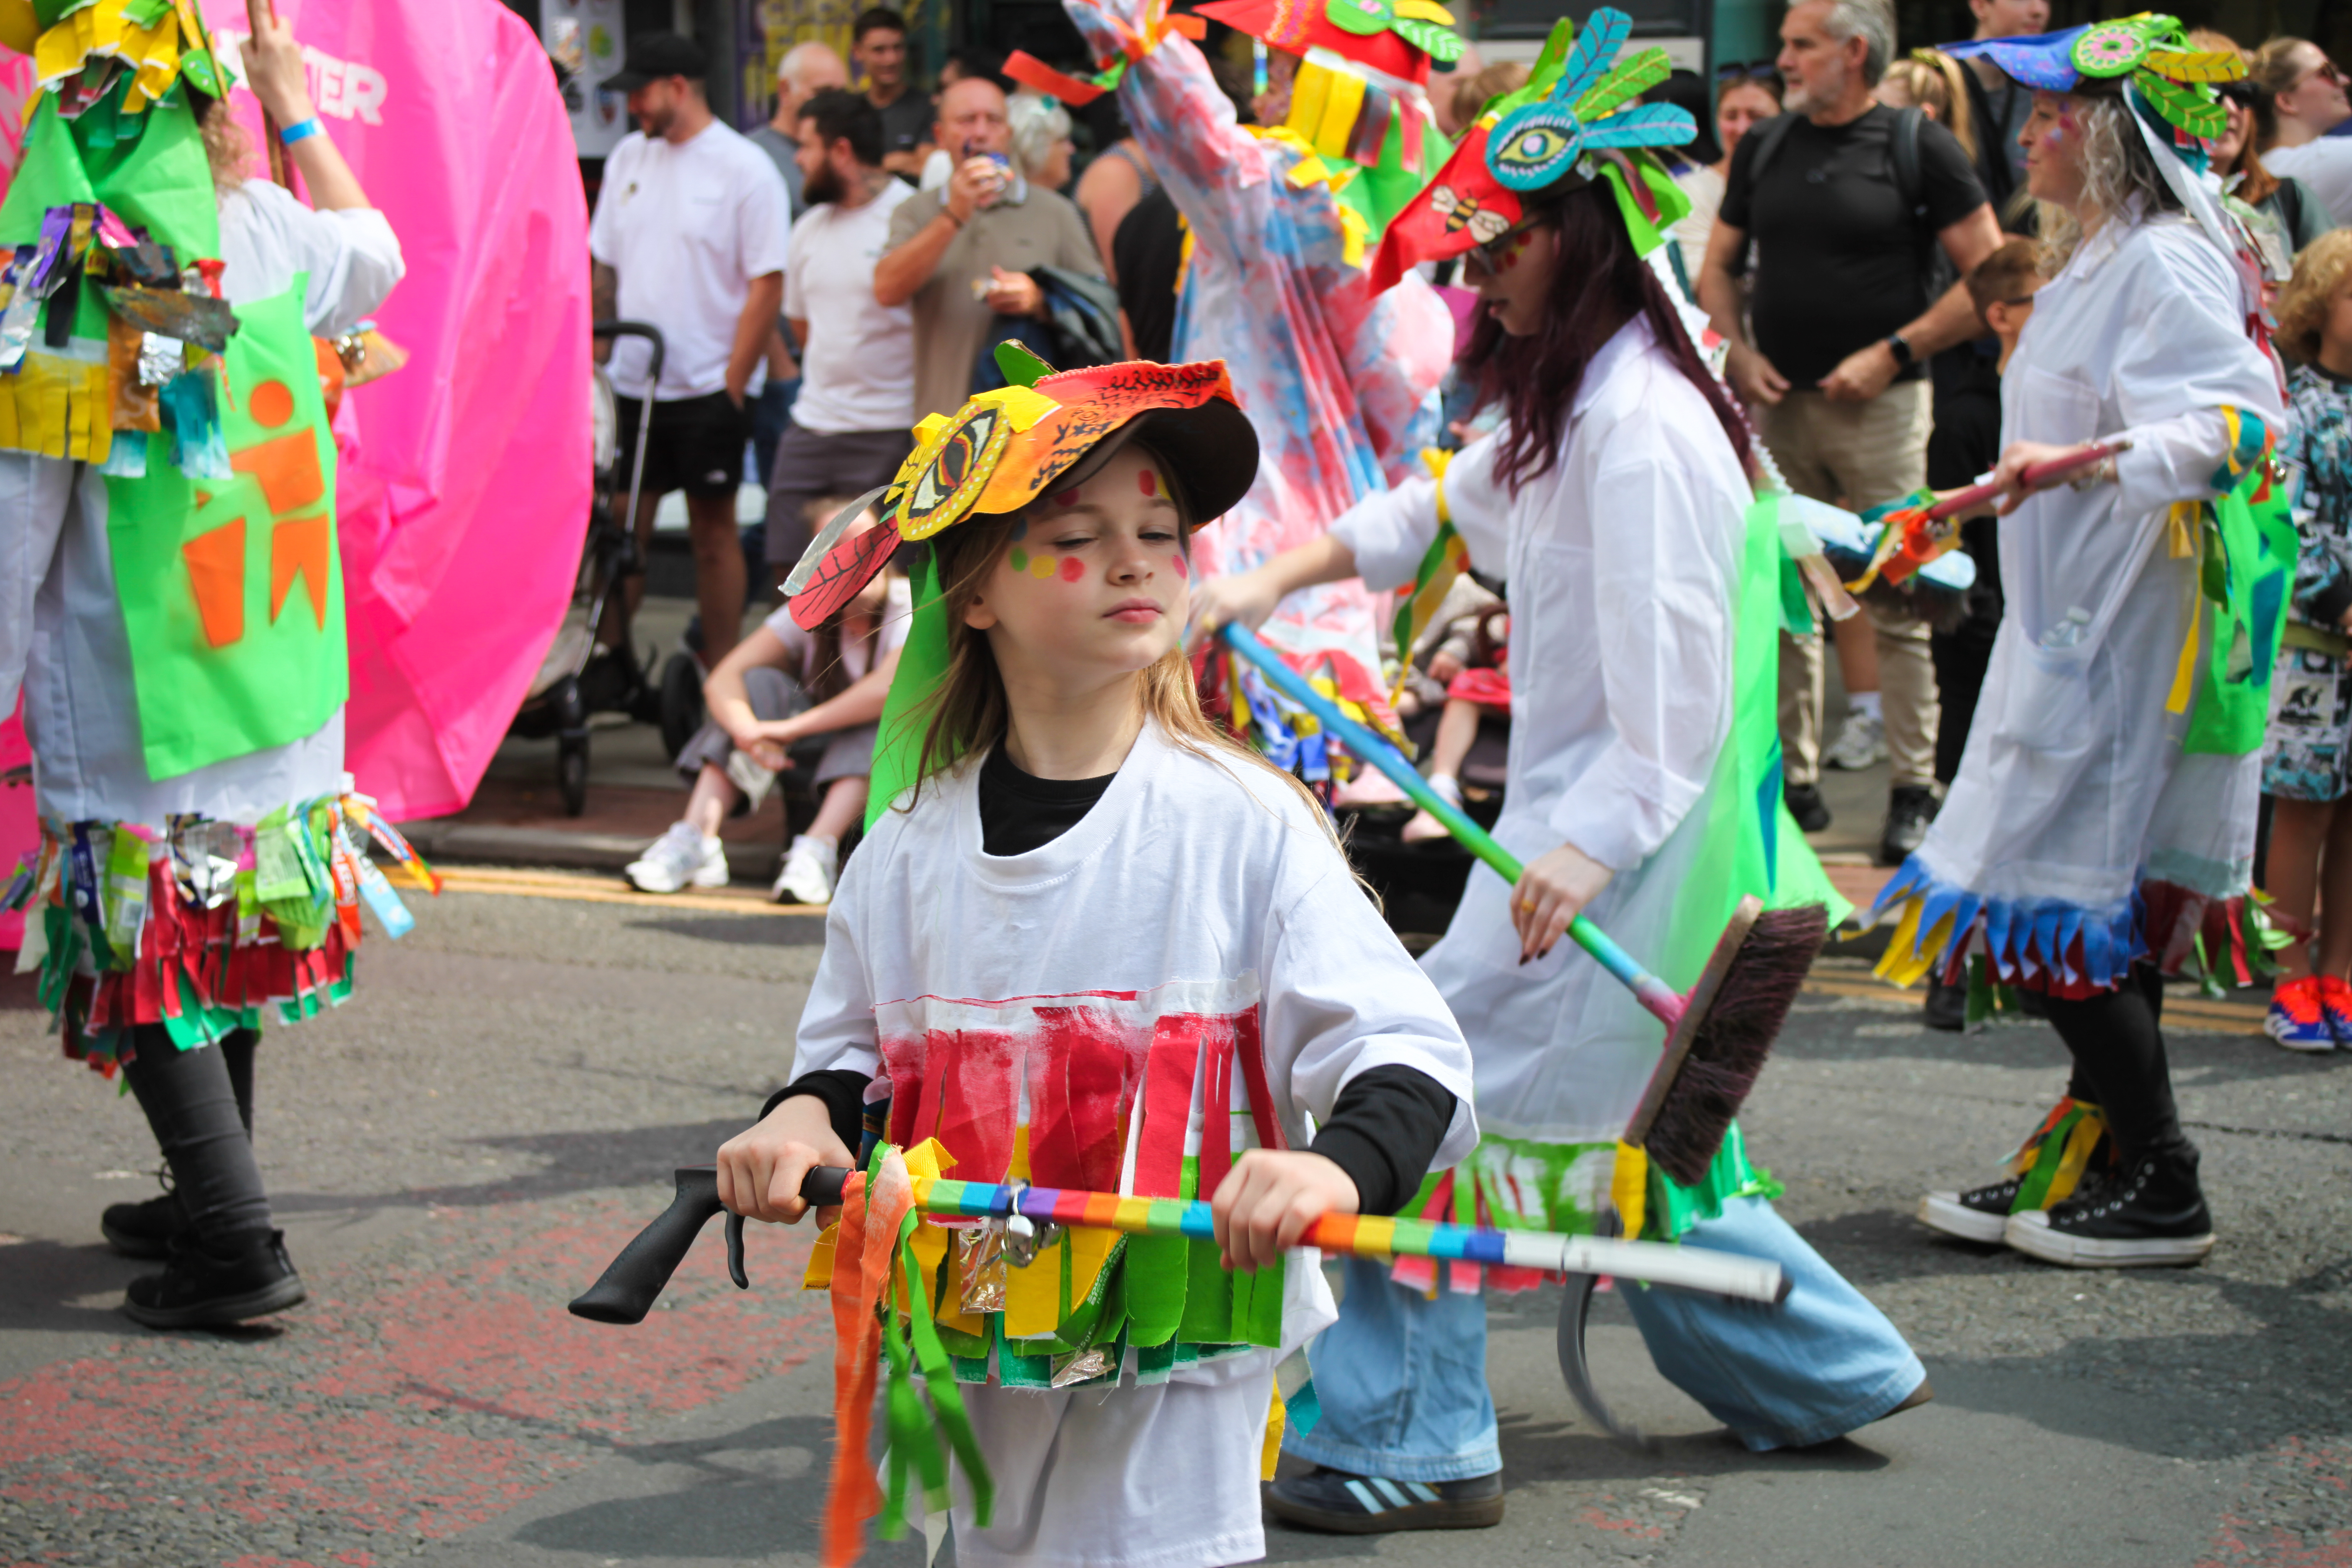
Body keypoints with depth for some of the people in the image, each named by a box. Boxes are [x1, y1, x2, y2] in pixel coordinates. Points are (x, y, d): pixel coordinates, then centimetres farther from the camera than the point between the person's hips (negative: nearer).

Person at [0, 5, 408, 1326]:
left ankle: (238, 1247, -2)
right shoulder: (270, 240, -3)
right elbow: (375, 256, 23)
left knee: (153, 971, 3)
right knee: (232, 955, 19)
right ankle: (211, 1203, 33)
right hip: (285, 701, 5)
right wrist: (301, 113, 32)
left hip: (130, 717, -5)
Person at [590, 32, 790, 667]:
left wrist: (733, 383, -13)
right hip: (632, 385, 5)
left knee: (713, 530, 3)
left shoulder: (744, 168, -8)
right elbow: (604, 267, 16)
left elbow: (768, 285, -10)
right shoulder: (629, 158, 10)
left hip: (710, 388, -5)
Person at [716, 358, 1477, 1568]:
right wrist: (805, 1117, -5)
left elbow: (1408, 1055, -14)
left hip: (1176, 1366, -4)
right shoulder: (909, 849, 2)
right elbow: (854, 1050, 16)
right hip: (978, 1354, 4)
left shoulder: (1244, 825, -9)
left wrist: (1340, 1165, -33)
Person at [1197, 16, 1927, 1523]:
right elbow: (1443, 507, 26)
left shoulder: (1640, 429, -19)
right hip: (1590, 823, 10)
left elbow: (1673, 677, -23)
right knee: (1635, 1135, 17)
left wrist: (1589, 845, -27)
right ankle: (1839, 1368, 29)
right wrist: (1270, 582, 22)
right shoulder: (1570, 410, 13)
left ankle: (1413, 1445, 4)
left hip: (1621, 834, -10)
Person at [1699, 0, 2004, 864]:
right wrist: (1741, 353, 1)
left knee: (1897, 605, -4)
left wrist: (1893, 354, -11)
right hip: (1776, 404, 5)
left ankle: (1913, 789, 4)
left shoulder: (1919, 146, -3)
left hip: (1879, 406, -4)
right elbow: (1717, 266, 18)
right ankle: (1794, 777, 16)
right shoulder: (1765, 147, 11)